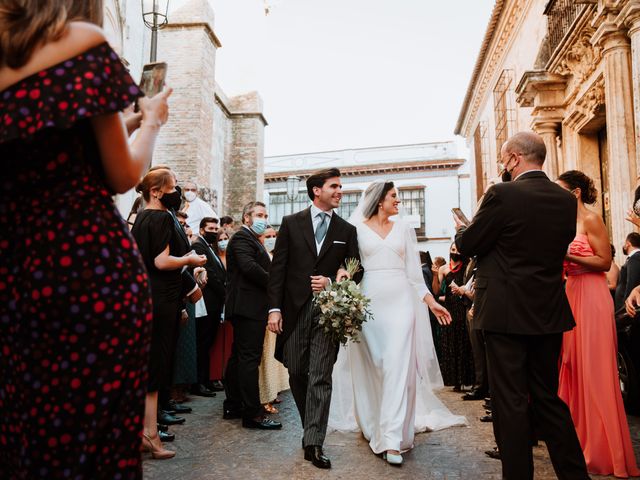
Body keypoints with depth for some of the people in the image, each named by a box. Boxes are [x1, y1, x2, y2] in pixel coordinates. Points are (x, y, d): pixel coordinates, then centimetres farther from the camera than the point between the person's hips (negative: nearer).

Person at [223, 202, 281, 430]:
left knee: (238, 357, 14)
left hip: (246, 308, 11)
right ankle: (253, 413, -6)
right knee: (249, 358, -9)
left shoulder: (252, 240, 23)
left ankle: (233, 406, 22)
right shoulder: (242, 237, -9)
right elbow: (249, 267, -23)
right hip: (249, 307, -11)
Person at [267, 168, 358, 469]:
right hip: (294, 309, 1)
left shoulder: (347, 230, 8)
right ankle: (311, 428, 30)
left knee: (320, 377, -5)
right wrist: (274, 308, -6)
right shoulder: (291, 223, 4)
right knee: (297, 373, 10)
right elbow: (278, 268, 1)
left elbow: (356, 271, 10)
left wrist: (332, 282, -9)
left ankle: (314, 443, 2)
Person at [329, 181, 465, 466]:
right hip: (368, 302, -1)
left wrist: (431, 301, 5)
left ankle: (392, 439, -7)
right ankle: (374, 426, 25)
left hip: (400, 301, 1)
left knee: (398, 365, -9)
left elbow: (414, 271, 12)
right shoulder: (357, 228, 4)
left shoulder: (404, 229, 11)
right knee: (371, 367, 6)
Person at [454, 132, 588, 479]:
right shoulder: (566, 200, 4)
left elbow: (468, 245, -8)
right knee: (548, 397, 19)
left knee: (510, 401, 5)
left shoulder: (502, 194, -14)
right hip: (550, 313, 6)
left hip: (507, 313, -6)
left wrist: (460, 229, 15)